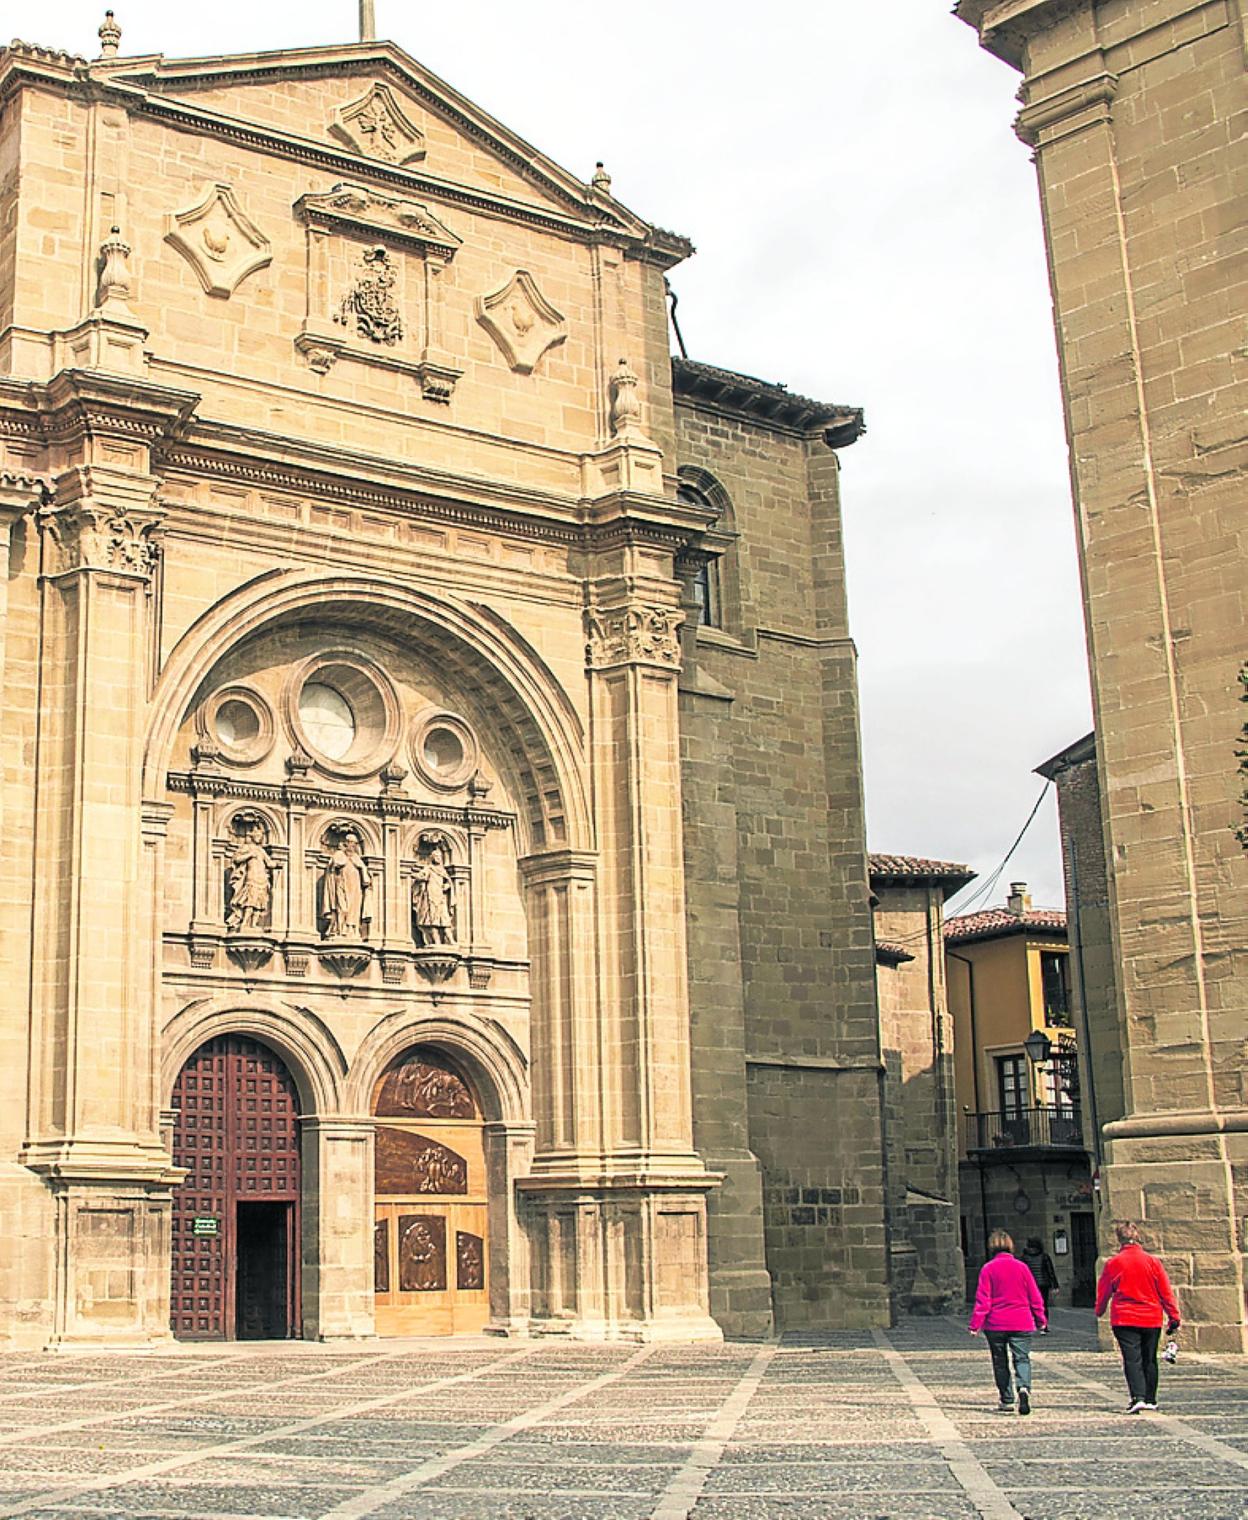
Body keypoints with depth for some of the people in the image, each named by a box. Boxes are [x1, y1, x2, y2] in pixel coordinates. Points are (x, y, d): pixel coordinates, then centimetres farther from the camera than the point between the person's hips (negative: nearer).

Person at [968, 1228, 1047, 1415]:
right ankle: (1024, 1387, -25)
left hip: (995, 1324, -1)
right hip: (1021, 1323, 1)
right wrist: (1041, 1319, 18)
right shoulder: (1021, 1267, 1)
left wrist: (975, 1324, -4)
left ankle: (1007, 1401, 11)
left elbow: (982, 1299, -7)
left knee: (1000, 1363, 11)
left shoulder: (988, 1268, -5)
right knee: (1022, 1358, 1)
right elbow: (1034, 1296, 7)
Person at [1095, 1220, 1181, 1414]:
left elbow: (1103, 1291, 5)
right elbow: (1165, 1291, 1)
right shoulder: (1152, 1261, -2)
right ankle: (1150, 1399, 21)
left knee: (1132, 1359, -5)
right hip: (1151, 1319, 2)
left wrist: (1099, 1311, 23)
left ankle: (1138, 1397, -21)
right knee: (1149, 1360, 15)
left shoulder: (1113, 1263, -5)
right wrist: (1174, 1316, 9)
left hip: (1124, 1320, -2)